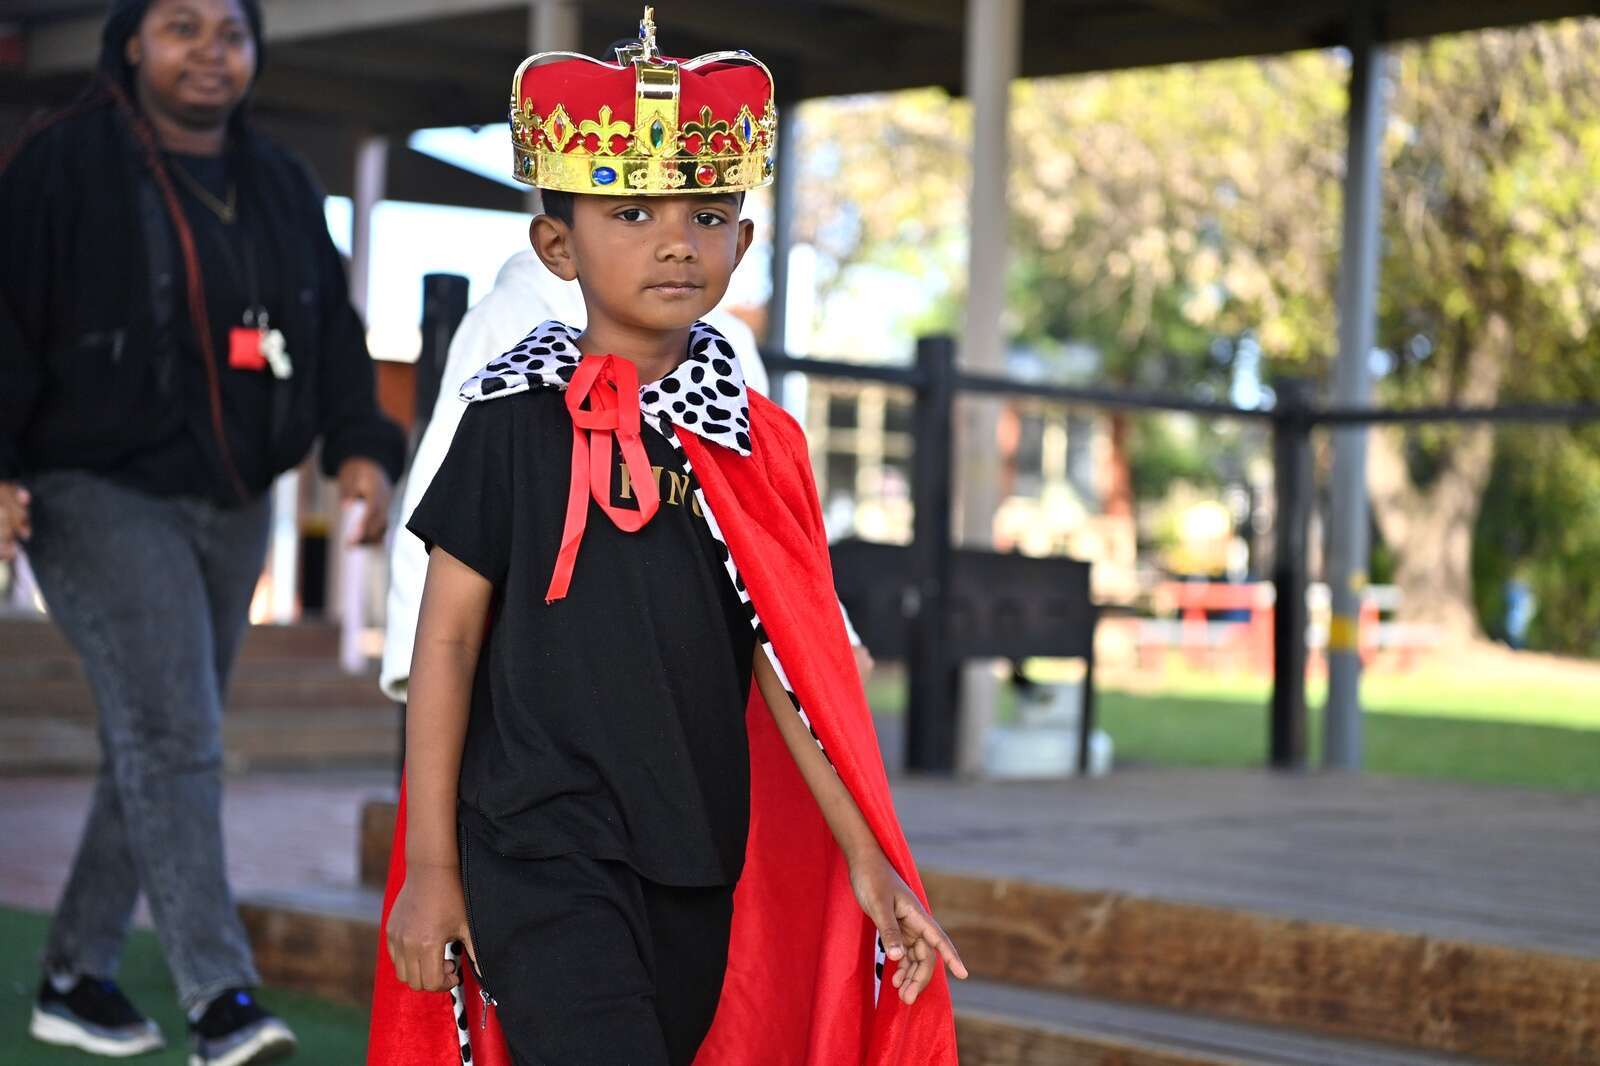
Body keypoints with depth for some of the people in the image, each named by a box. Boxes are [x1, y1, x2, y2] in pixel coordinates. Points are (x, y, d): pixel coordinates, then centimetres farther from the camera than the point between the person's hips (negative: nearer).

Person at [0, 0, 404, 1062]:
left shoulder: (282, 186, 13)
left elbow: (332, 328, 15)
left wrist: (361, 444, 1)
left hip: (234, 507, 7)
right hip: (100, 495, -6)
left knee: (159, 745, 10)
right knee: (172, 736, -15)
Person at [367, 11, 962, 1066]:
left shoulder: (756, 443, 5)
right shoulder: (518, 423, -5)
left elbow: (789, 664, 5)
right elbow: (446, 640, -2)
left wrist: (867, 860, 0)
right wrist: (429, 865, -4)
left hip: (700, 862, 5)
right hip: (544, 850, -5)